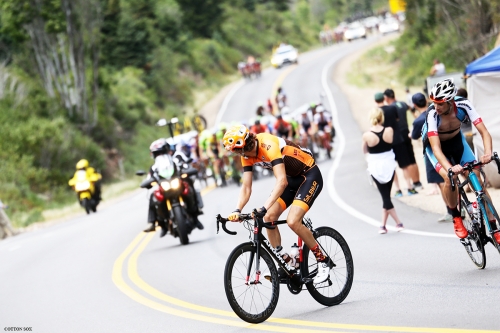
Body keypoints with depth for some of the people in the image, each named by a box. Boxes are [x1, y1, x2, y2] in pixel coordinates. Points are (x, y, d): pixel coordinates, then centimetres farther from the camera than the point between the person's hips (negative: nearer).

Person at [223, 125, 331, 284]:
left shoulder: (268, 145, -32)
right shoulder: (247, 154, -6)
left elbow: (282, 181, -40)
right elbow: (246, 187, -3)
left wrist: (264, 208, -46)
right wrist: (237, 210, -19)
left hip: (310, 176, -9)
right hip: (291, 178, 9)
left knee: (293, 221, -22)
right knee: (269, 218, -4)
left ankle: (323, 261, -7)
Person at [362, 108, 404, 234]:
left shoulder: (366, 135, -15)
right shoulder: (389, 130, -10)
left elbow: (365, 150, 2)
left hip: (376, 166, -2)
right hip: (389, 164, 2)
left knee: (385, 196, 3)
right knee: (386, 195, 13)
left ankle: (398, 223, 0)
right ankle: (383, 225, 12)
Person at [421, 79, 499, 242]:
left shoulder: (463, 105, -31)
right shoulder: (432, 114, -37)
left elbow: (484, 132, -32)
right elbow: (436, 148, -42)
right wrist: (449, 168, -58)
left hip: (456, 140, 3)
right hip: (435, 145, -2)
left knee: (477, 178, -10)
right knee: (450, 178, -28)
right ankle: (456, 218, -4)